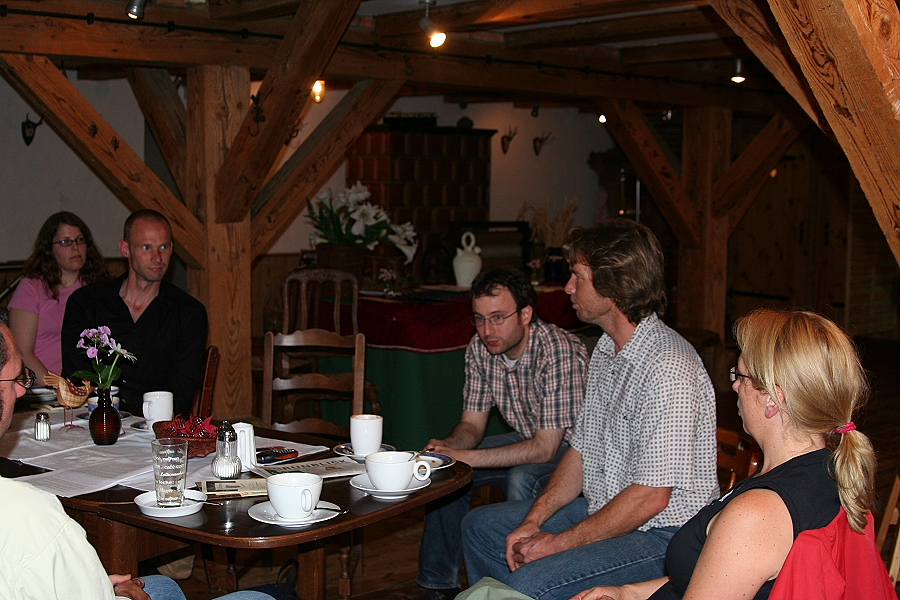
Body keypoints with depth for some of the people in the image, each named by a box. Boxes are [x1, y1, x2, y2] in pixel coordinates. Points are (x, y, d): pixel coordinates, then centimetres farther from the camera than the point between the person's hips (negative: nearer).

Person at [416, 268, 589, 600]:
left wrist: (465, 458, -33)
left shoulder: (561, 352, -31)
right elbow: (472, 423, 0)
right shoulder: (480, 348, -8)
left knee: (521, 479, -34)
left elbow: (546, 448, -31)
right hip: (529, 440, 7)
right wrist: (446, 447, -24)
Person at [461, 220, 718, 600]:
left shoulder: (668, 370, -25)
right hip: (602, 511, 10)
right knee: (479, 526, 15)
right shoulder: (606, 351, 8)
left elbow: (650, 497, -25)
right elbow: (582, 451, 12)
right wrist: (534, 520, 0)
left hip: (661, 536, -10)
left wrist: (560, 543, -17)